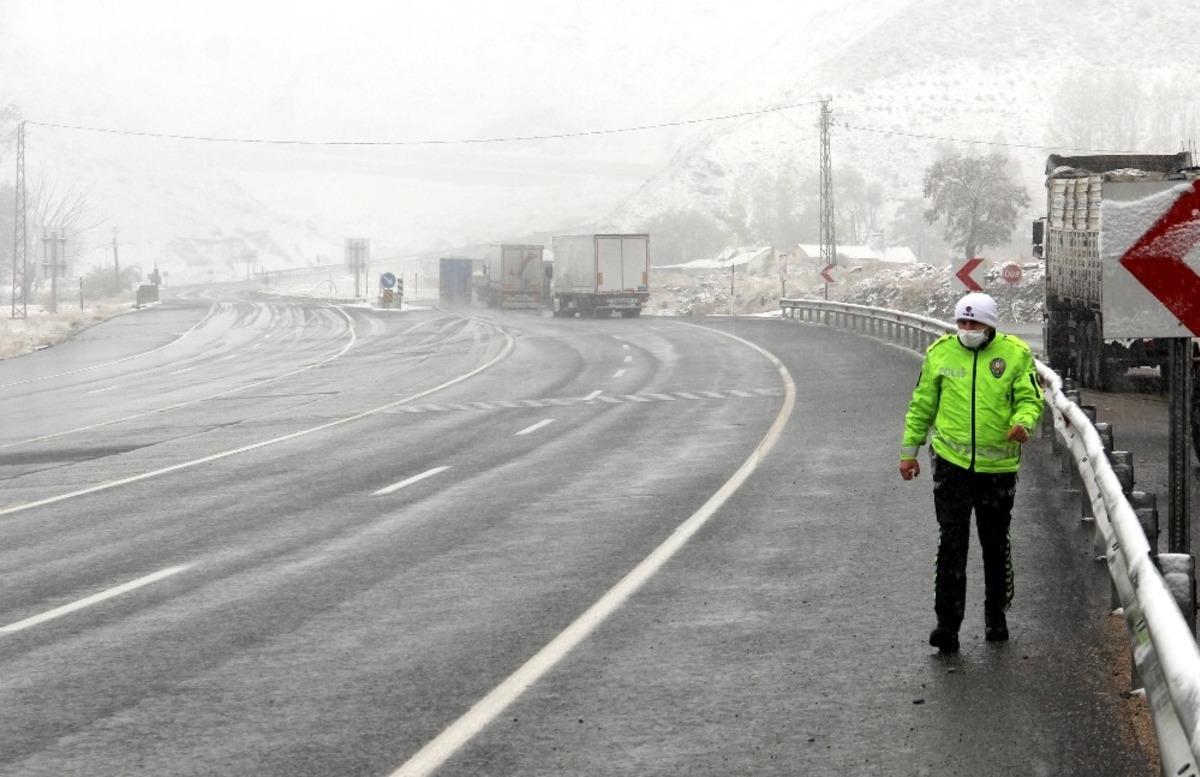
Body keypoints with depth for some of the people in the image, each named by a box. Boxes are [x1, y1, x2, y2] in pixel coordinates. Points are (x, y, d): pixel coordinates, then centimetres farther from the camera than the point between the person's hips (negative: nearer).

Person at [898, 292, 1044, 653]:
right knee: (951, 543, -6)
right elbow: (922, 404, 11)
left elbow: (1030, 398, -1)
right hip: (951, 461, 0)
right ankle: (948, 623, -4)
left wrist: (1023, 422, -23)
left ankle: (996, 614, 30)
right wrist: (909, 450, 12)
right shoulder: (940, 352, 2)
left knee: (995, 543, 13)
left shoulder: (1016, 354, -2)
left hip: (998, 465, 0)